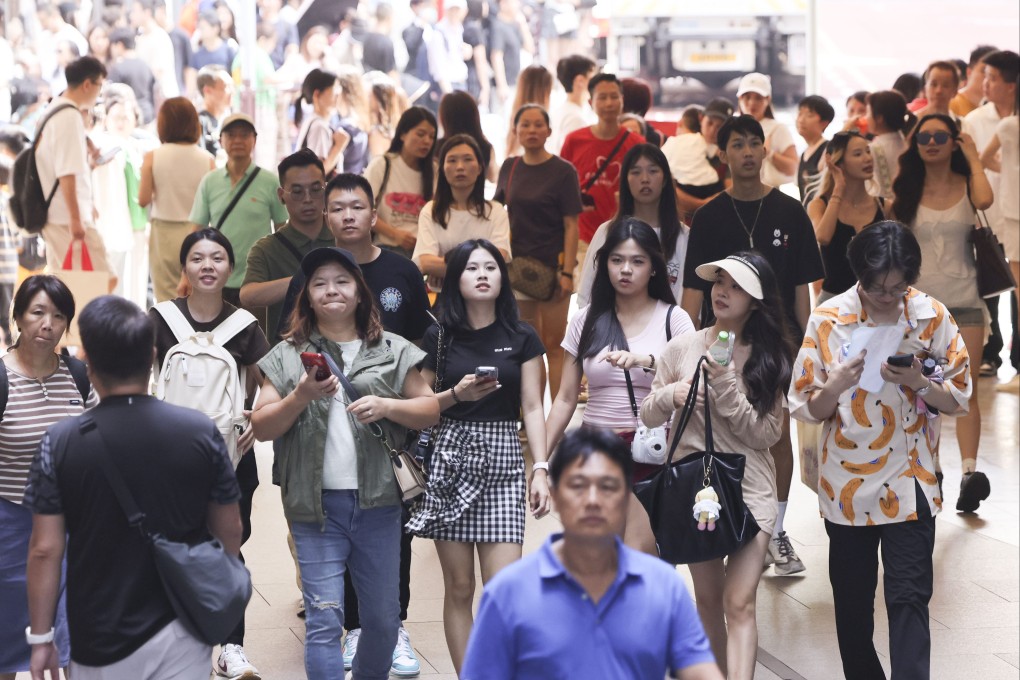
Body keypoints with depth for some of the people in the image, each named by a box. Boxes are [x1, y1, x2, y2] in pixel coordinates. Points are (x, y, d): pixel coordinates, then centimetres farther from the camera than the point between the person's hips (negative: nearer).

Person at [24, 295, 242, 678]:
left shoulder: (61, 443, -10)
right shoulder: (201, 432, -6)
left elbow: (46, 550, -9)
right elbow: (229, 531, 2)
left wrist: (41, 637, 1)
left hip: (103, 640, -1)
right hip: (182, 632, 1)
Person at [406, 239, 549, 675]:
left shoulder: (522, 339, 7)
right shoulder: (439, 337, 6)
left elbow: (532, 408, 3)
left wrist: (541, 468, -7)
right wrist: (455, 395, -10)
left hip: (501, 463, 0)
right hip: (450, 459, 0)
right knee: (459, 587, 1)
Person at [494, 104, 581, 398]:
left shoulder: (563, 171, -6)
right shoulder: (509, 168, 8)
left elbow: (571, 225, -9)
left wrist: (567, 271, -16)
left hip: (552, 265, -5)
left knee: (553, 345, -3)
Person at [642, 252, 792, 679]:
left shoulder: (768, 358, -1)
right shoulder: (682, 348, 3)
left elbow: (765, 433, -8)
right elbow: (648, 415, 9)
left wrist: (725, 386, -17)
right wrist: (669, 395, -13)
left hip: (750, 489, -2)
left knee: (739, 603, -13)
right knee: (708, 597, 12)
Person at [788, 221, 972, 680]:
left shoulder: (933, 317, -5)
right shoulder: (827, 320, -8)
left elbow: (959, 398, 1)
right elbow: (804, 408, -4)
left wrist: (920, 384, -19)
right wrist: (835, 387, -25)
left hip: (910, 483, -1)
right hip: (847, 483, 1)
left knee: (909, 598, -5)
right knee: (852, 599, 12)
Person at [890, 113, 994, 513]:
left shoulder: (966, 185, 2)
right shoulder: (907, 190, 5)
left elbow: (984, 201, -22)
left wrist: (973, 159, -9)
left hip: (963, 300, -1)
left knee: (966, 391, -10)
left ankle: (969, 470, -19)